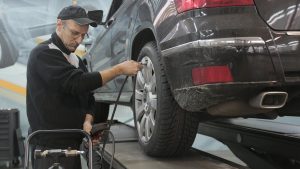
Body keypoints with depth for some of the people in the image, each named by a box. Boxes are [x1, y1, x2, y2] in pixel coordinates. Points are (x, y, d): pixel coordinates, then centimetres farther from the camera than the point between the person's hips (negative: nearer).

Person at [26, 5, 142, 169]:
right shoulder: (43, 54, -11)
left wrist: (87, 121, -8)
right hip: (50, 146, -7)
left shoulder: (76, 61, 15)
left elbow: (88, 99, 14)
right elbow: (77, 83, -23)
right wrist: (119, 69, -18)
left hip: (72, 143, 8)